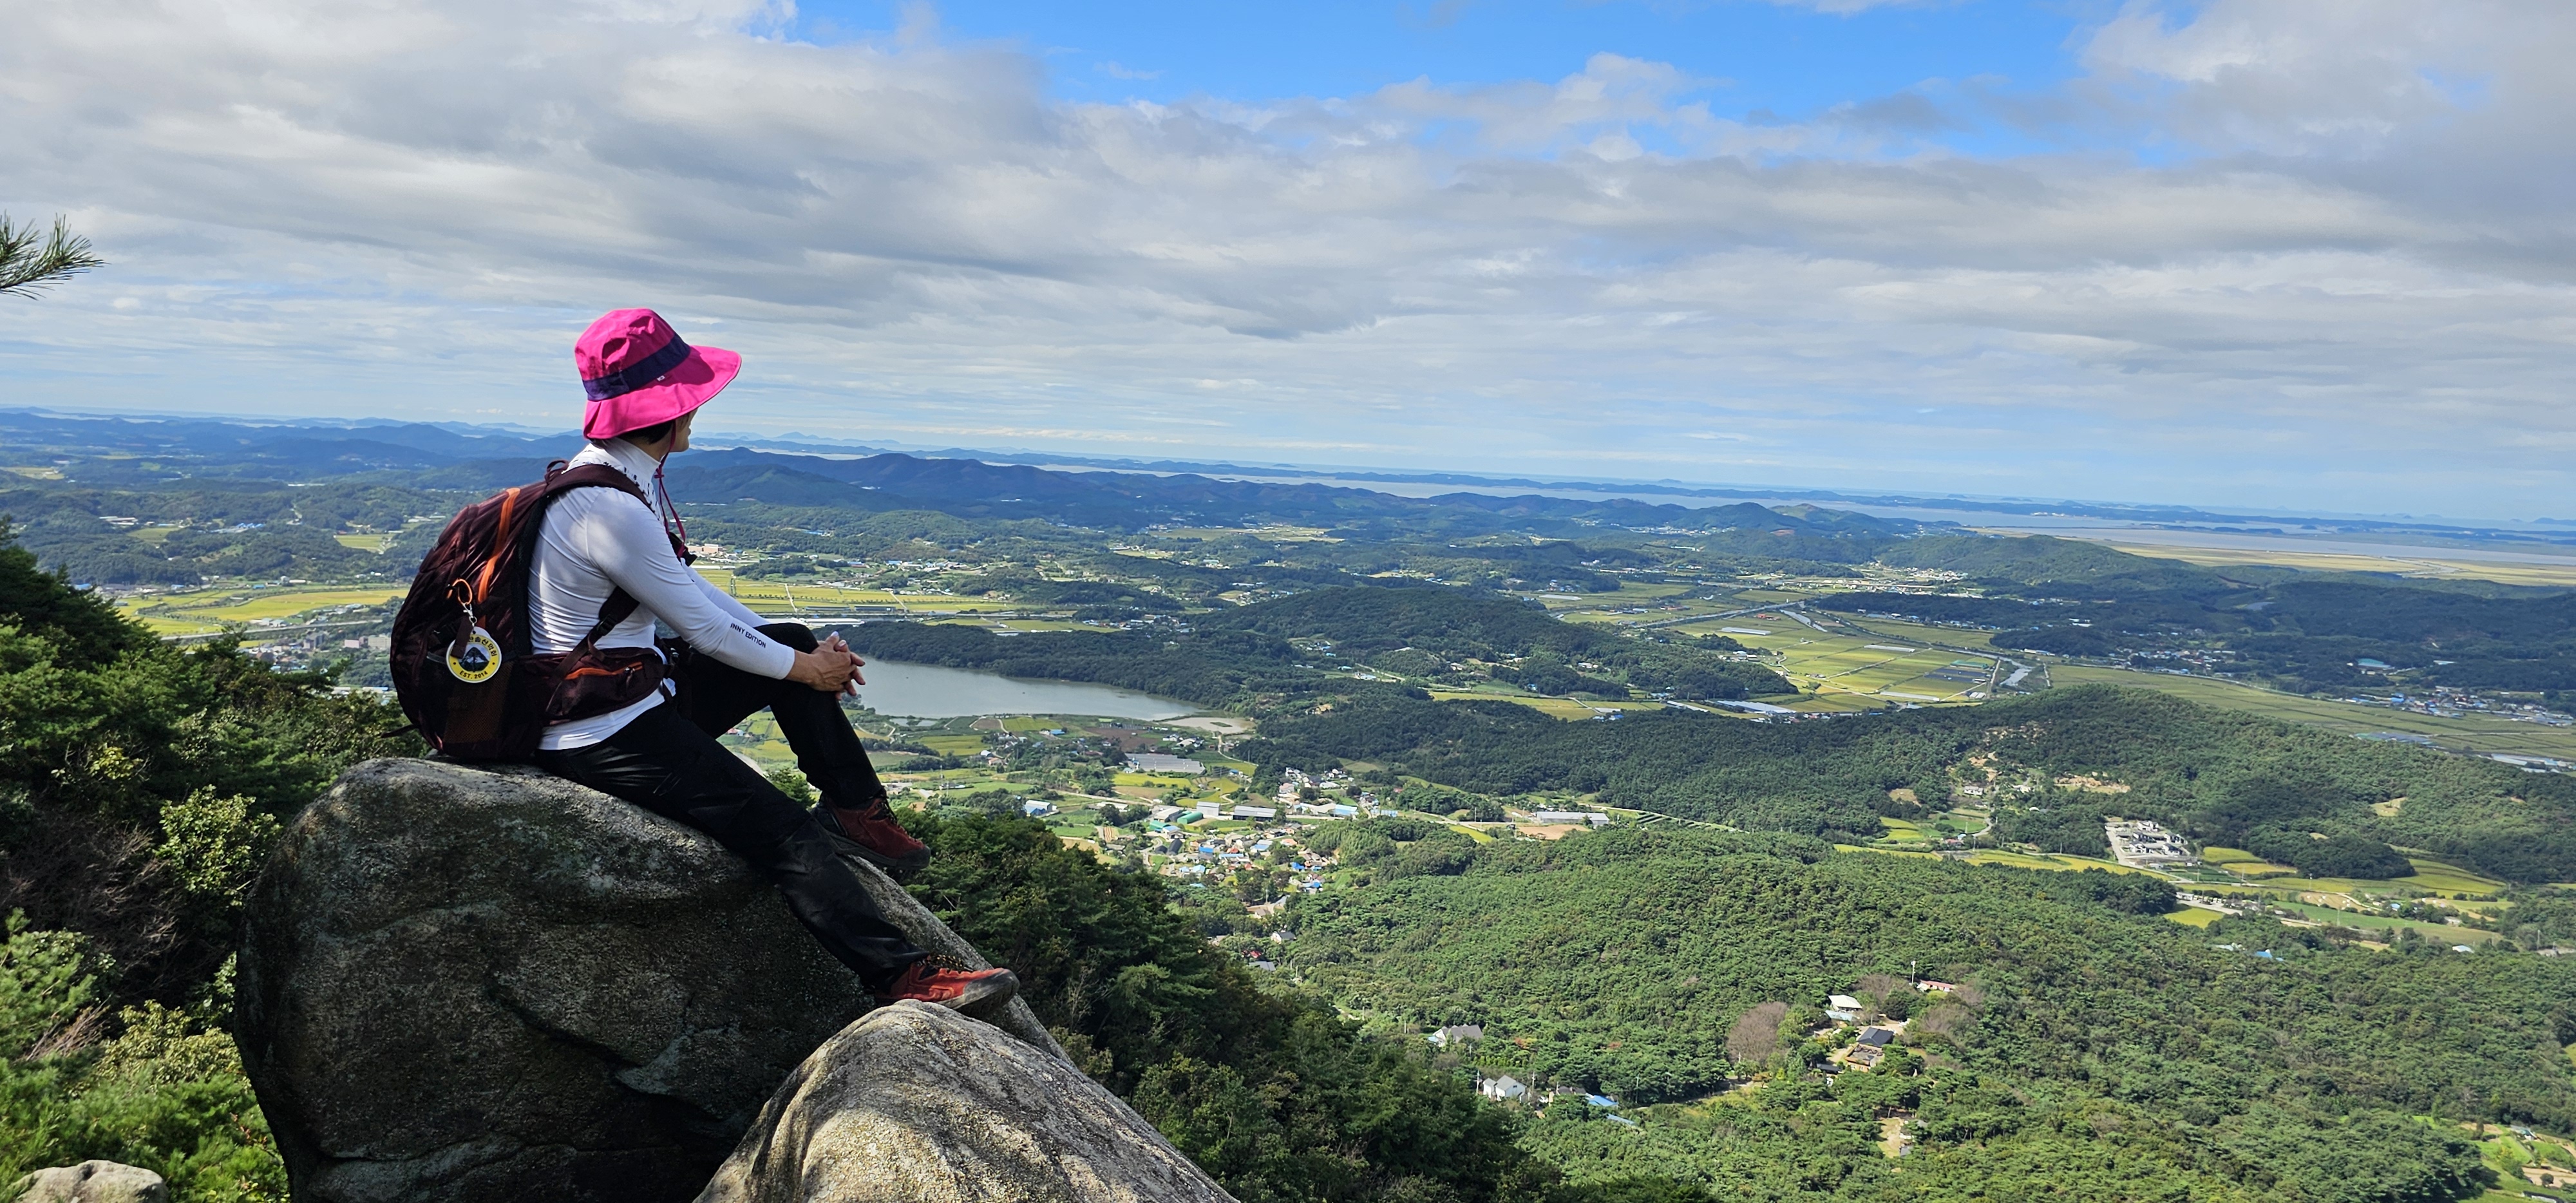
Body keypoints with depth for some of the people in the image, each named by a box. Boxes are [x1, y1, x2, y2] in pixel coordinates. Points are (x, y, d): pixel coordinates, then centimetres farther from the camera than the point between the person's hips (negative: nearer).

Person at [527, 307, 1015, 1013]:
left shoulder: (627, 478, 6)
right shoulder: (610, 508, -25)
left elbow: (690, 590, 14)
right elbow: (703, 628, -19)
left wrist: (804, 652, 9)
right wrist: (806, 671, -3)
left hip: (637, 696, 10)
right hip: (601, 737, -10)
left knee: (791, 642, 13)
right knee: (785, 836, -16)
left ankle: (854, 811, 16)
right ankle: (901, 976, -17)